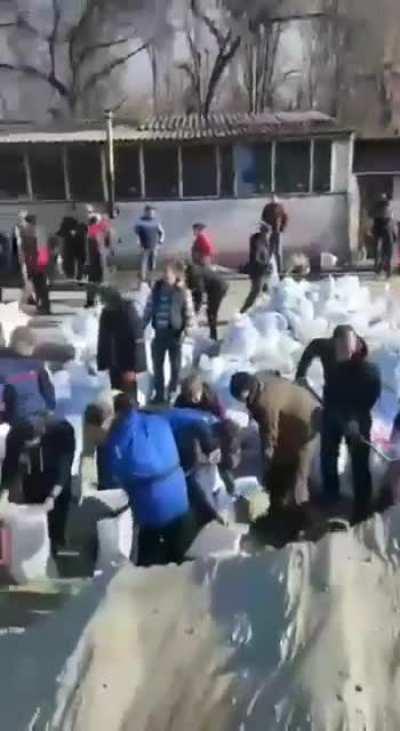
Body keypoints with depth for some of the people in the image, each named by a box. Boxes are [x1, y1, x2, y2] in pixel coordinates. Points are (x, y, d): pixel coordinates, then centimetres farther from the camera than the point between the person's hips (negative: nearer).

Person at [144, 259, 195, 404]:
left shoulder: (183, 292, -7)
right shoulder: (157, 288, 4)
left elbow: (189, 312, -6)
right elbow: (149, 308, 8)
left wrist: (187, 328, -19)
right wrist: (142, 326, 4)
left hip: (175, 332, -3)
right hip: (159, 332, 3)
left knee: (175, 365, 8)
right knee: (157, 364, 9)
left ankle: (172, 392, 25)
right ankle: (159, 393, 23)